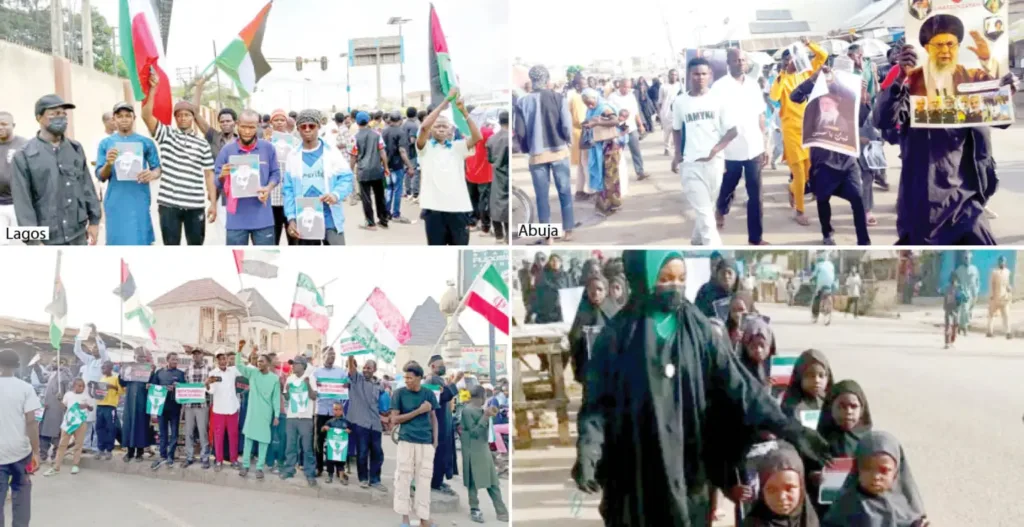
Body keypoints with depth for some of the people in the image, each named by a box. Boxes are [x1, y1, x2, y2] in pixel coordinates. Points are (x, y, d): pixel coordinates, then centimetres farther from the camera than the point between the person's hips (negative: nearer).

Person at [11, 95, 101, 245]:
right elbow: (23, 201, -7)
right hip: (47, 238, -4)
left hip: (78, 233, 4)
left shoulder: (76, 149, 9)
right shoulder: (24, 156, -4)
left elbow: (88, 186, 13)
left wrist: (94, 220, 9)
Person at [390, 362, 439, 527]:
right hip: (406, 442, -1)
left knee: (424, 480, 3)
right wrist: (419, 411, -11)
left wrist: (435, 441, 4)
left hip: (426, 443, 1)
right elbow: (394, 419, -6)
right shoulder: (399, 393, -3)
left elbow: (433, 418, 12)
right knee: (403, 479, 2)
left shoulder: (429, 394, 4)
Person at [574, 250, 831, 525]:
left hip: (688, 466, 2)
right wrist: (587, 453, -20)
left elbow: (737, 384, -3)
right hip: (634, 470, -2)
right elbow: (597, 401, -4)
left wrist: (788, 429, -14)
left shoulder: (699, 330, 1)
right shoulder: (618, 335, -4)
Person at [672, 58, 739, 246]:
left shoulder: (718, 100, -1)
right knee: (705, 212, -5)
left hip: (714, 162, 1)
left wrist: (715, 149, -14)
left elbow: (732, 131, -1)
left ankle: (697, 240, 37)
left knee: (707, 208, 13)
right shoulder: (680, 102, 2)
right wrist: (678, 154, 6)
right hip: (691, 164, -1)